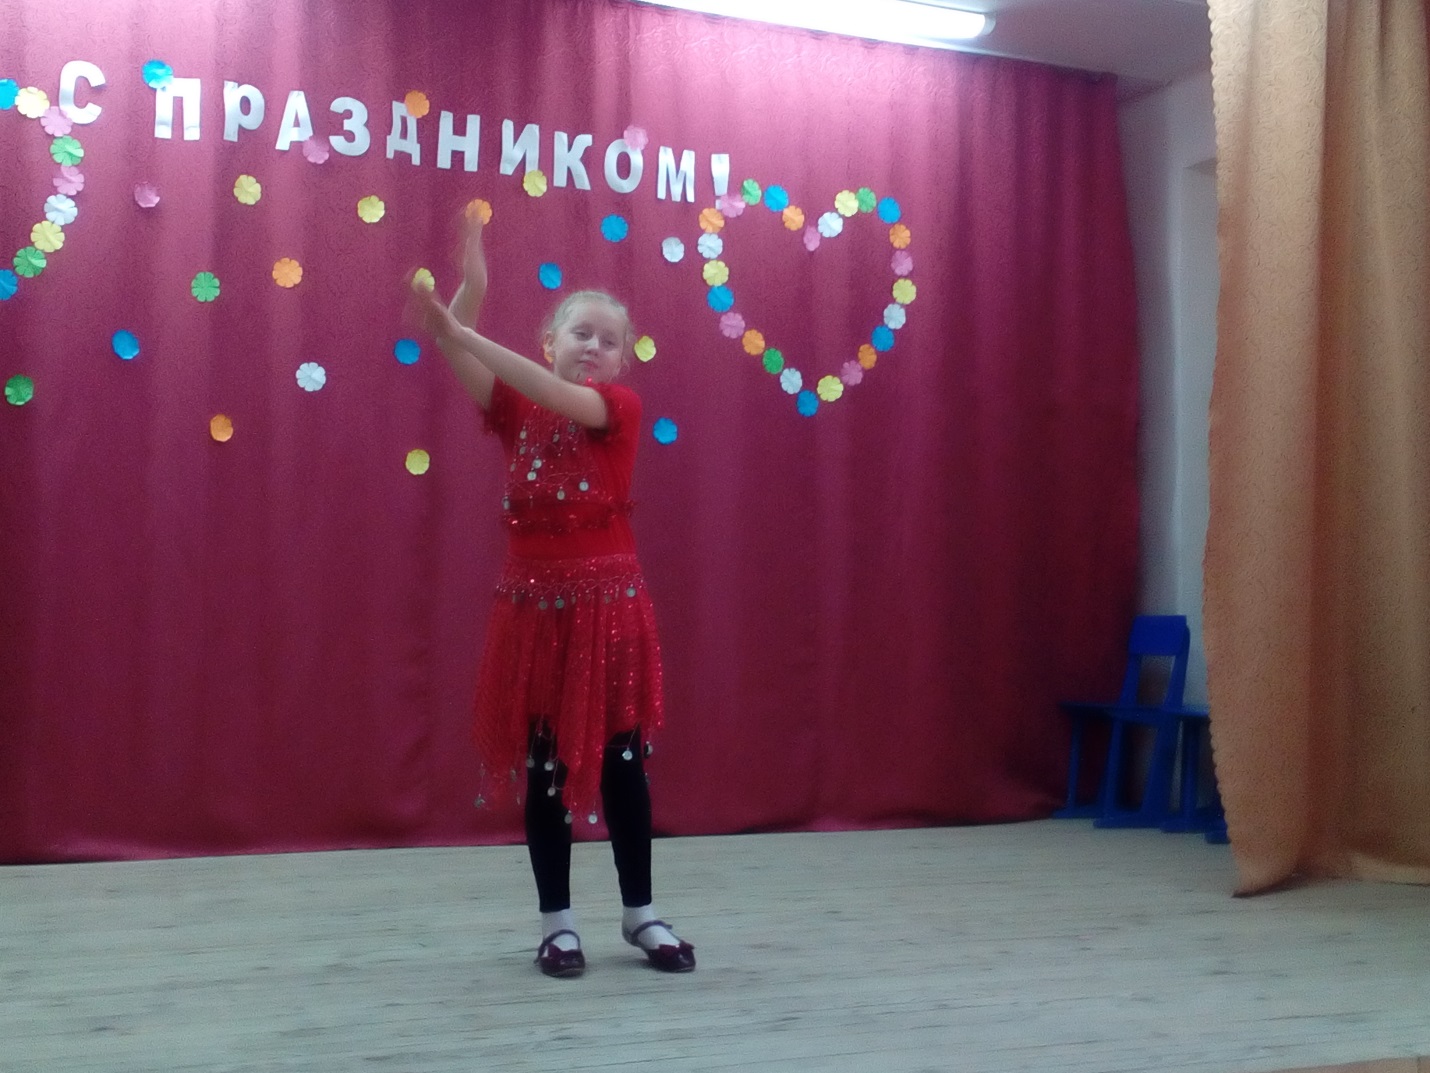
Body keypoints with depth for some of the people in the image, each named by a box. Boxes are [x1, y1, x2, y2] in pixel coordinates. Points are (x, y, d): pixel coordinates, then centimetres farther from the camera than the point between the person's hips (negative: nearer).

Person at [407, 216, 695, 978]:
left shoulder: (620, 406, -2)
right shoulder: (517, 410, 5)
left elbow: (562, 397, -22)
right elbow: (458, 360, -11)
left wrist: (466, 332, -29)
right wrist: (471, 286, -29)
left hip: (607, 603, -2)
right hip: (535, 604, 2)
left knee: (622, 762, 5)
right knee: (544, 767, 6)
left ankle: (639, 913, 20)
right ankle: (557, 921, 18)